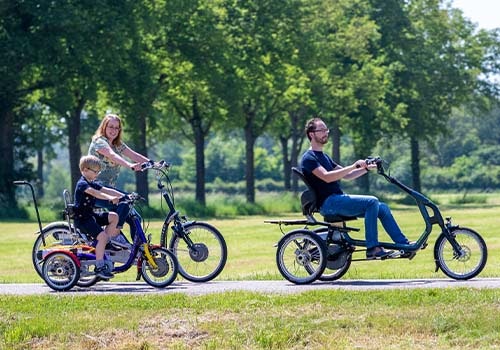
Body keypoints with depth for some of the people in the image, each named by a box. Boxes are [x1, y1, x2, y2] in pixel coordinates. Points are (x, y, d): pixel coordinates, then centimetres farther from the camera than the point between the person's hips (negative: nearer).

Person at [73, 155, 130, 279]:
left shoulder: (92, 184, 15)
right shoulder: (82, 184, -15)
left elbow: (107, 190, 9)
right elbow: (94, 193, -33)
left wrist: (124, 196, -2)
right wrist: (109, 198, -47)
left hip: (91, 215, 9)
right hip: (82, 218, -9)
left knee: (114, 217, -5)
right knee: (102, 236, -23)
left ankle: (105, 245, 2)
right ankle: (99, 267, -21)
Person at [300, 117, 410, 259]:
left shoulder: (323, 156, 24)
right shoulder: (308, 158, -7)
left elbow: (346, 175, 20)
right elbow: (326, 177, -22)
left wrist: (367, 168, 6)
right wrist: (353, 166, -25)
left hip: (338, 199, 9)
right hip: (329, 202, -9)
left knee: (382, 208, 1)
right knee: (372, 202, -23)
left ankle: (404, 244, 3)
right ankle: (372, 248, -23)